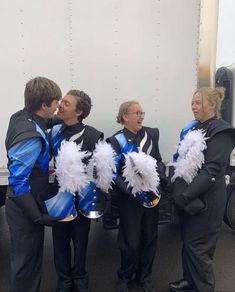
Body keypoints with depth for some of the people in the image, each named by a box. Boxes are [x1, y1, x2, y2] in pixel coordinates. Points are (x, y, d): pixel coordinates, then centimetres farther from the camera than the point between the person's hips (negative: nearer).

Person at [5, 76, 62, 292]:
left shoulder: (21, 116, 0)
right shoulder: (30, 136, -29)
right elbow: (18, 182, -27)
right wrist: (38, 217, -21)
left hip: (28, 202, 9)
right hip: (24, 208, -9)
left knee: (31, 254, 24)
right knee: (26, 259, 11)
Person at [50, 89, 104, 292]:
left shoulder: (93, 135, -12)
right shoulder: (54, 132, 0)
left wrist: (97, 203, -8)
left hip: (82, 199, -3)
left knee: (80, 242, 15)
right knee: (60, 242, 14)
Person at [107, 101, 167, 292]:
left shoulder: (152, 134, 2)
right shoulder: (116, 141, -11)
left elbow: (158, 160, 8)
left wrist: (159, 177, -10)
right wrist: (133, 192, -20)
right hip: (129, 198, -4)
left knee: (150, 238, 15)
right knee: (131, 242, 6)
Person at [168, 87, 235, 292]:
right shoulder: (192, 128, 11)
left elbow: (212, 170, -20)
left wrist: (186, 195, -23)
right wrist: (178, 190, 9)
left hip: (204, 200, -7)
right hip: (187, 198, 7)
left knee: (198, 246, 5)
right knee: (187, 241, 18)